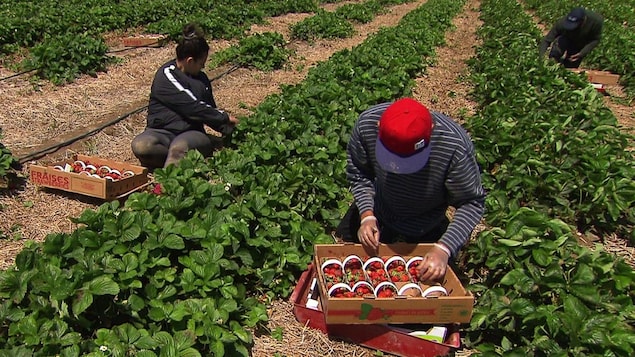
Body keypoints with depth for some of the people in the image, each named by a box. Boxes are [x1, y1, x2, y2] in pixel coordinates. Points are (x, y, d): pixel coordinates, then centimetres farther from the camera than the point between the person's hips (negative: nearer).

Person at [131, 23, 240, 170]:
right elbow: (193, 108, -13)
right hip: (162, 132, -2)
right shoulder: (167, 75, -8)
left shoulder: (201, 78, 15)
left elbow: (210, 111, 23)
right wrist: (225, 118, -5)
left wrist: (230, 130, 7)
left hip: (192, 133, 3)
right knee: (140, 145, -35)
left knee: (179, 146, -35)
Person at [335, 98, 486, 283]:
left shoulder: (455, 146, -37)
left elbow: (471, 203, -23)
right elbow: (358, 173, -11)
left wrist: (444, 248, -34)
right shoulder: (367, 124, -30)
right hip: (376, 211, 2)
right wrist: (367, 215, -24)